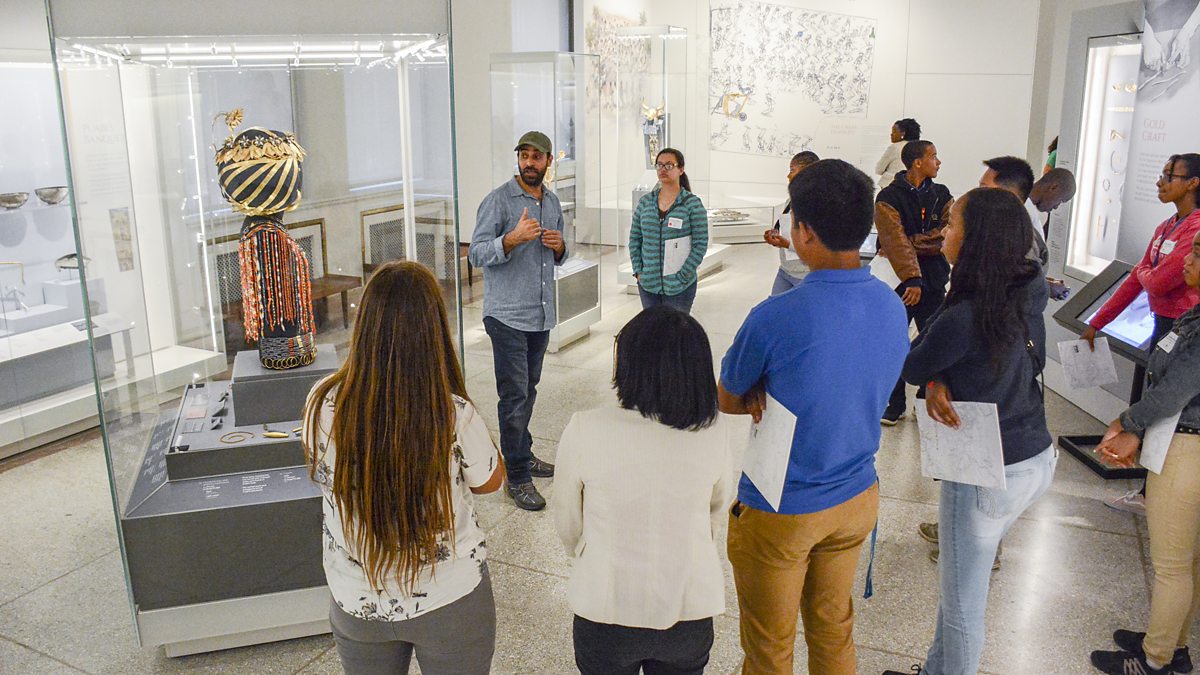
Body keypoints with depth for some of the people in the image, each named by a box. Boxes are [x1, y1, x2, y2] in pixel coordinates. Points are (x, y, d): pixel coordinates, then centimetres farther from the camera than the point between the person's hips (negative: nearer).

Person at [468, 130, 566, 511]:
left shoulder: (552, 202, 12)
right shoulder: (498, 200, -9)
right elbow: (477, 253, -14)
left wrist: (560, 246, -2)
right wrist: (514, 238, -30)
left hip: (542, 314, 7)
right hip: (507, 315, -6)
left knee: (529, 389, 16)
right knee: (515, 394, -5)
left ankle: (523, 454, 31)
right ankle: (518, 477, 3)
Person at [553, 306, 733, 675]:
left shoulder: (584, 431, -23)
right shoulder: (714, 433, -16)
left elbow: (568, 524, -7)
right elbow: (715, 514, 1)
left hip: (606, 611, -1)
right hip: (690, 610, 2)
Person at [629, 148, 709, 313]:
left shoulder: (692, 204, -6)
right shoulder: (645, 201, 6)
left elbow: (700, 245, -8)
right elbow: (634, 238, 11)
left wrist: (682, 277, -13)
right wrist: (638, 271, 1)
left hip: (679, 288, -4)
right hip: (648, 285, 4)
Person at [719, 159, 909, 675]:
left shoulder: (775, 318, -28)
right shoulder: (893, 307, -8)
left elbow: (727, 402, -12)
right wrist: (776, 399, -9)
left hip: (779, 511, -6)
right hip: (858, 498, 6)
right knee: (833, 627, 26)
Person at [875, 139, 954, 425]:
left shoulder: (940, 195, 7)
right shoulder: (889, 197, -8)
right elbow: (895, 241, -19)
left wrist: (914, 243, -15)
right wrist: (912, 278, -28)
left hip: (933, 279, 3)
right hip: (899, 280, -3)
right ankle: (895, 404, 18)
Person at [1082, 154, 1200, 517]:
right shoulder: (1166, 228, 12)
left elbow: (1158, 282, -21)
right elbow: (1136, 280, 16)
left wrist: (1145, 272, 3)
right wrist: (1096, 323, 17)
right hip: (1162, 326, 9)